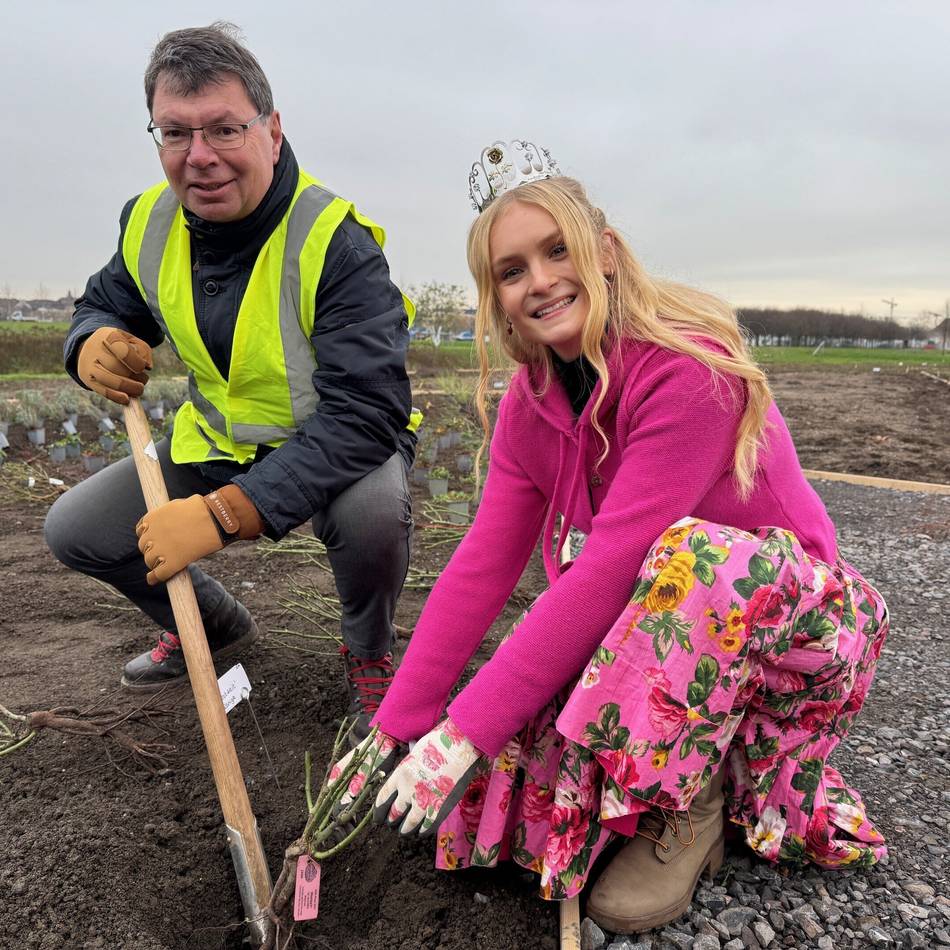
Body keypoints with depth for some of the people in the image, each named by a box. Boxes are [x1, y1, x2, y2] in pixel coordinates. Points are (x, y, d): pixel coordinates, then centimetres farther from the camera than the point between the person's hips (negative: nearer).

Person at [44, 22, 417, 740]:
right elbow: (106, 304, 13)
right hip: (219, 445, 6)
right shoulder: (150, 224, -6)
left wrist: (224, 512, -40)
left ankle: (369, 653, -1)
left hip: (344, 443, -5)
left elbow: (364, 413, -35)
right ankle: (213, 625, 28)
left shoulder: (336, 243, -27)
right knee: (75, 530, 0)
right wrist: (93, 345, -14)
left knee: (372, 511, -38)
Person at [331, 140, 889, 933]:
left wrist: (466, 730, -29)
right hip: (648, 632, 5)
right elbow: (482, 564, -8)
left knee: (696, 555, -40)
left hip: (788, 619, -5)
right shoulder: (531, 403, -5)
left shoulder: (690, 365, -26)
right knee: (470, 777, -13)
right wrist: (398, 726, -11)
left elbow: (610, 567, -32)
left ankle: (689, 808, -14)